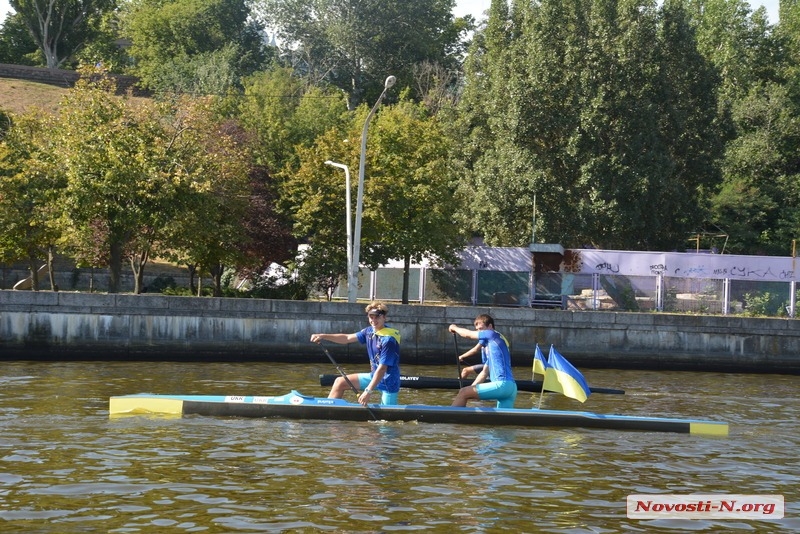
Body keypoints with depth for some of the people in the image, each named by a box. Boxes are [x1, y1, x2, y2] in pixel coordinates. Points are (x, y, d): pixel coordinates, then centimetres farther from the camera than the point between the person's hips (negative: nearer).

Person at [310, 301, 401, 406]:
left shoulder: (388, 339, -23)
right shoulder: (370, 331, 2)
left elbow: (382, 368, -26)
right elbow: (347, 338, 10)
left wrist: (368, 391, -28)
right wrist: (323, 336, -2)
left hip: (388, 381, -9)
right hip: (374, 376, 9)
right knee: (340, 382, 8)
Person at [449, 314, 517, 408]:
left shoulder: (493, 335, 3)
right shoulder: (489, 347, 28)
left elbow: (468, 334, 9)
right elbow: (485, 372, 31)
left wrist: (455, 328, 29)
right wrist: (471, 389, 25)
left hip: (502, 384, -10)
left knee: (463, 392, -10)